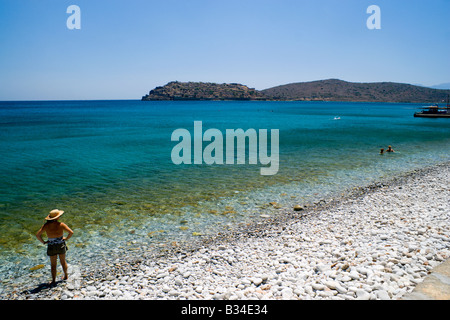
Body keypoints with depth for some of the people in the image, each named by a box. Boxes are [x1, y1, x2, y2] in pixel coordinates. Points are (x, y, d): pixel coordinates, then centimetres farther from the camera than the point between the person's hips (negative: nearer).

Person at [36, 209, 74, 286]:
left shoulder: (46, 225, -12)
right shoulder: (61, 225, -16)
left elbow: (37, 235, -13)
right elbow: (71, 232, -20)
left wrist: (43, 242, -1)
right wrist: (66, 238, -3)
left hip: (51, 247, 0)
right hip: (61, 245, 0)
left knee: (53, 265, 13)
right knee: (63, 261, 21)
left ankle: (53, 280, 10)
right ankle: (66, 276, 36)